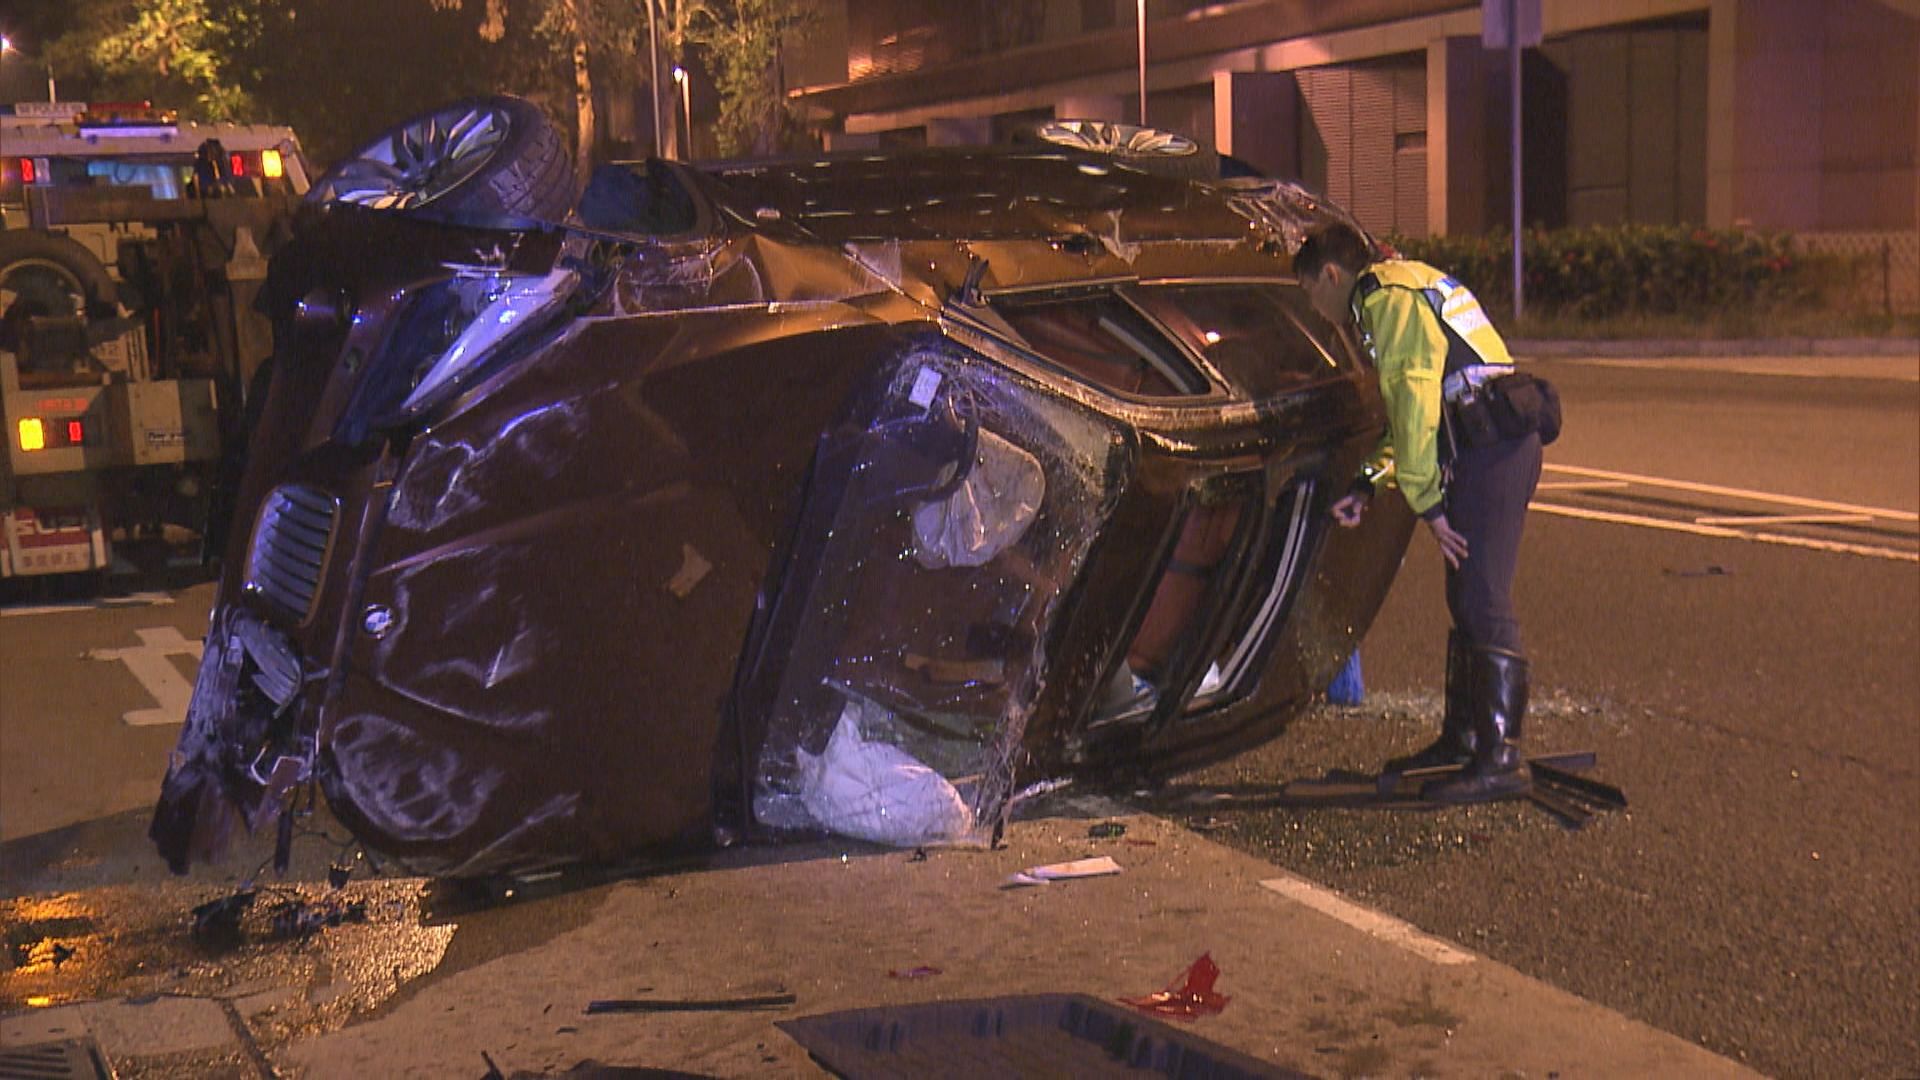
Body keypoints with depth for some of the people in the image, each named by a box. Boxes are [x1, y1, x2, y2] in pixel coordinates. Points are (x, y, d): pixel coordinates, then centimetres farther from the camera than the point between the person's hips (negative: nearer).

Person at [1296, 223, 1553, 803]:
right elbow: (1410, 408, 29)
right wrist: (1368, 484, 22)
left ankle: (1500, 759, -12)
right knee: (1466, 597, 14)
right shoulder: (1402, 290, 26)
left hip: (1493, 445, -10)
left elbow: (1413, 402, -15)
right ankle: (1461, 738, 23)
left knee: (1483, 602, -12)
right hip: (1490, 448, 10)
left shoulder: (1388, 298, -7)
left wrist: (1427, 501, -14)